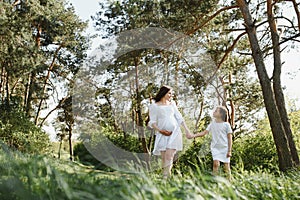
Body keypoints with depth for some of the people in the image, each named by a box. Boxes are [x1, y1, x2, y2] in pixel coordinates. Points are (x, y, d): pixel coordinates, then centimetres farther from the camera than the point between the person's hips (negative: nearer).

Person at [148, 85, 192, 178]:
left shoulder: (172, 104, 18)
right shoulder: (154, 106, 6)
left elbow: (179, 118, 19)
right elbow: (152, 122, 2)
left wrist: (187, 130, 13)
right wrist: (160, 130, -14)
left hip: (175, 133, 1)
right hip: (162, 135, -1)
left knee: (169, 156, -13)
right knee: (164, 158, -4)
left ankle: (166, 177, -15)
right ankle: (164, 177, 4)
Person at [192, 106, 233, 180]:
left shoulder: (226, 125, -2)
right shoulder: (212, 124, 8)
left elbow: (230, 139, -1)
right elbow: (204, 132, 4)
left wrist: (229, 151, -6)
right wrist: (194, 135, -10)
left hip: (225, 148, -2)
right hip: (215, 147, 2)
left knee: (226, 166, 2)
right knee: (216, 163, -16)